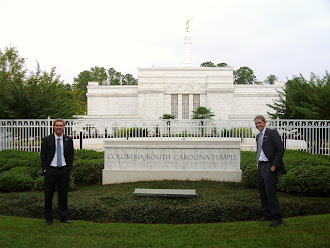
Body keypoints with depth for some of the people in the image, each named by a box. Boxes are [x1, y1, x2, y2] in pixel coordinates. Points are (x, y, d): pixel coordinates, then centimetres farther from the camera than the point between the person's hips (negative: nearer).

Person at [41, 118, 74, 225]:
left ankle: (63, 217, 18)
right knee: (48, 195, 4)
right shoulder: (46, 139, 1)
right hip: (51, 170, -1)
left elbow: (71, 155, 9)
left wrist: (69, 168, 1)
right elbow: (43, 155, 2)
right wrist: (45, 169, -5)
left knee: (63, 195, 8)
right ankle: (48, 218, 17)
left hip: (64, 170, 2)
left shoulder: (68, 140, 6)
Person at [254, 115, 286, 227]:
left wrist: (274, 165, -16)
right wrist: (258, 164, 12)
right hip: (260, 166, 9)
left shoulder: (272, 133, -9)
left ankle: (277, 218, 2)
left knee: (270, 193, -8)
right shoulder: (258, 136, 16)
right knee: (262, 192, 12)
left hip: (269, 166, -8)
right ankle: (267, 215, 24)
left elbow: (280, 149, -14)